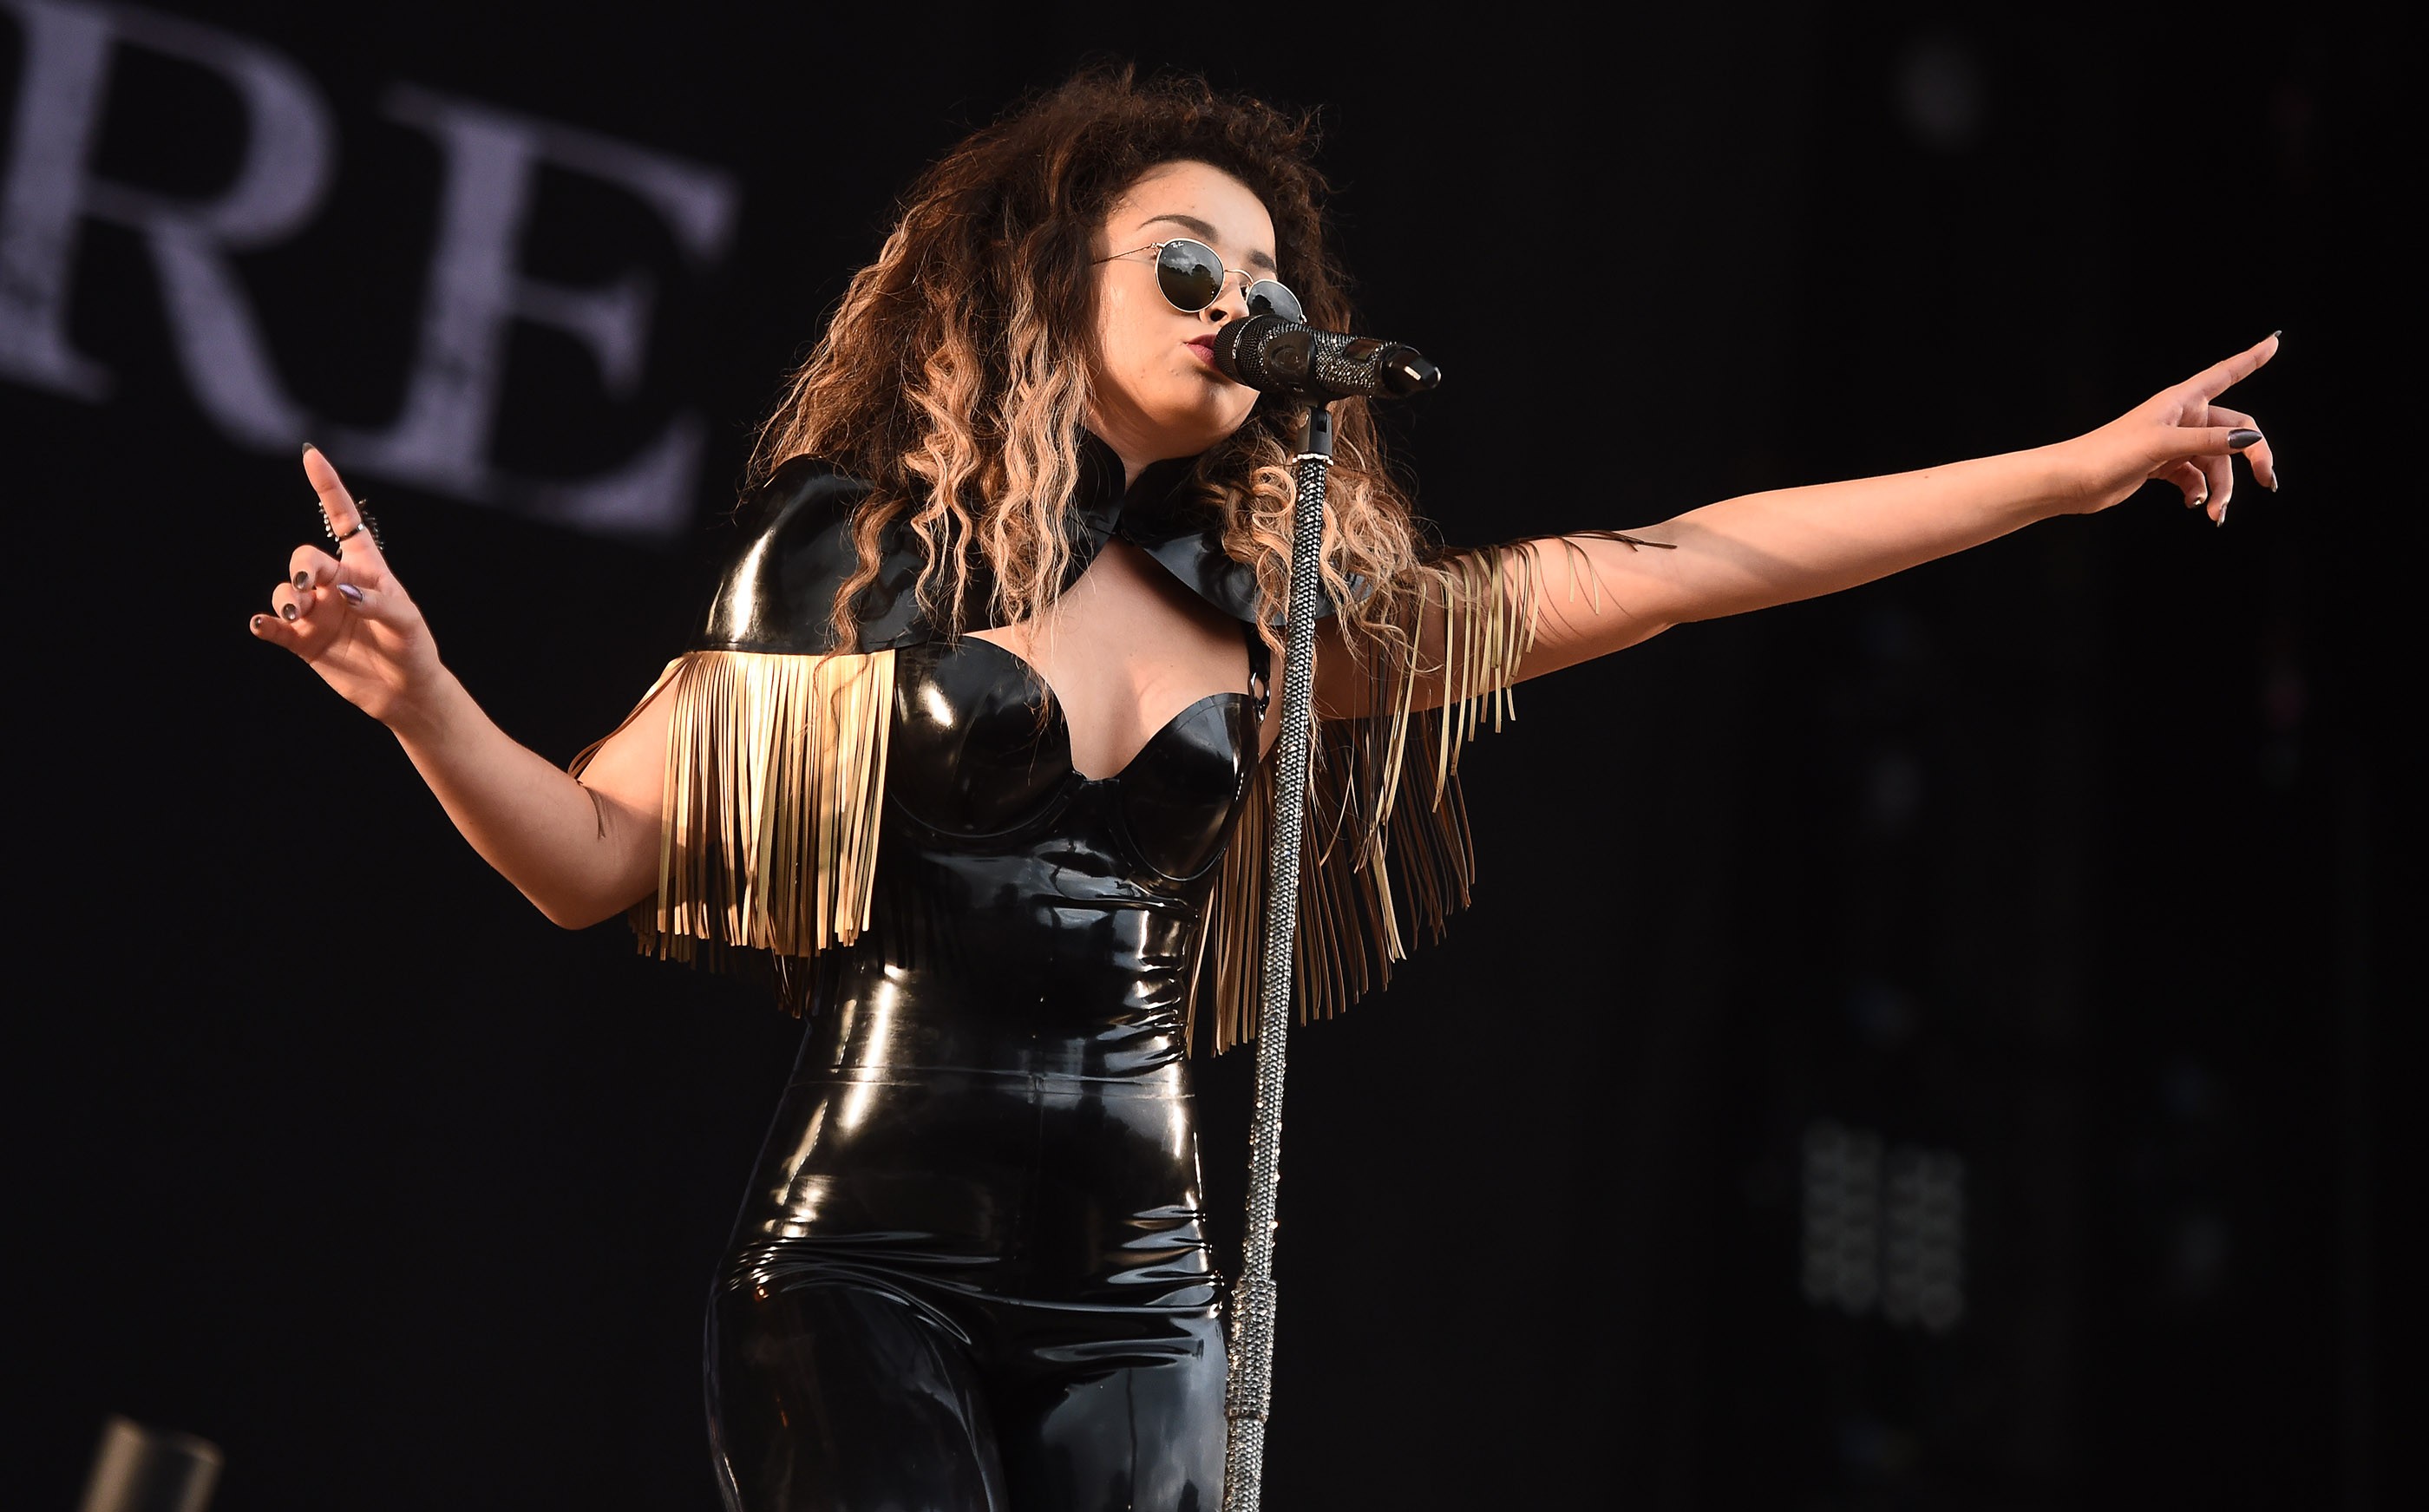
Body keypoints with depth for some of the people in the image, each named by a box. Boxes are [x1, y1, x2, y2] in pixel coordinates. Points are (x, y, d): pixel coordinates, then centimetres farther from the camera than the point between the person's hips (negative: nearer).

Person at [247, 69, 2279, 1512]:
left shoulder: (1279, 612, 12)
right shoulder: (858, 552, 4)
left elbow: (1680, 566, 12)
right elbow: (601, 857, 3)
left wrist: (2082, 465, 12)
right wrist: (425, 700, -17)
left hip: (1136, 1307, 4)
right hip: (869, 1271, -4)